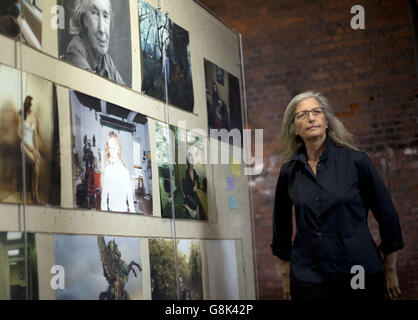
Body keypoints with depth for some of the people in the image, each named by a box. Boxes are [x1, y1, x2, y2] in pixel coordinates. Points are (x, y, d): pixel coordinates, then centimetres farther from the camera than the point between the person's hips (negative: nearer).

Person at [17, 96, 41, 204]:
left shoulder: (33, 118, 19)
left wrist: (37, 149, 5)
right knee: (36, 162, -27)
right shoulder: (22, 117, 3)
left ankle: (35, 191, -30)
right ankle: (35, 192, -26)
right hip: (24, 145, -5)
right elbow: (19, 133, -3)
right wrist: (28, 146, -12)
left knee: (38, 159, -25)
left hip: (32, 146, 5)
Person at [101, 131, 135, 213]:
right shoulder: (107, 170, 2)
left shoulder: (124, 171, -6)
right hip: (111, 210, 2)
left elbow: (129, 194, -2)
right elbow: (104, 194, 8)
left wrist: (132, 210, -3)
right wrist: (104, 210, 5)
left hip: (124, 209, -2)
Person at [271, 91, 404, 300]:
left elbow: (387, 214, 1)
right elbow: (281, 225, 13)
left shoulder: (356, 161, -5)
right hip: (307, 280, 2)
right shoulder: (289, 171, 2)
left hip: (360, 275, -1)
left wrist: (390, 272, 5)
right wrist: (285, 275, 13)